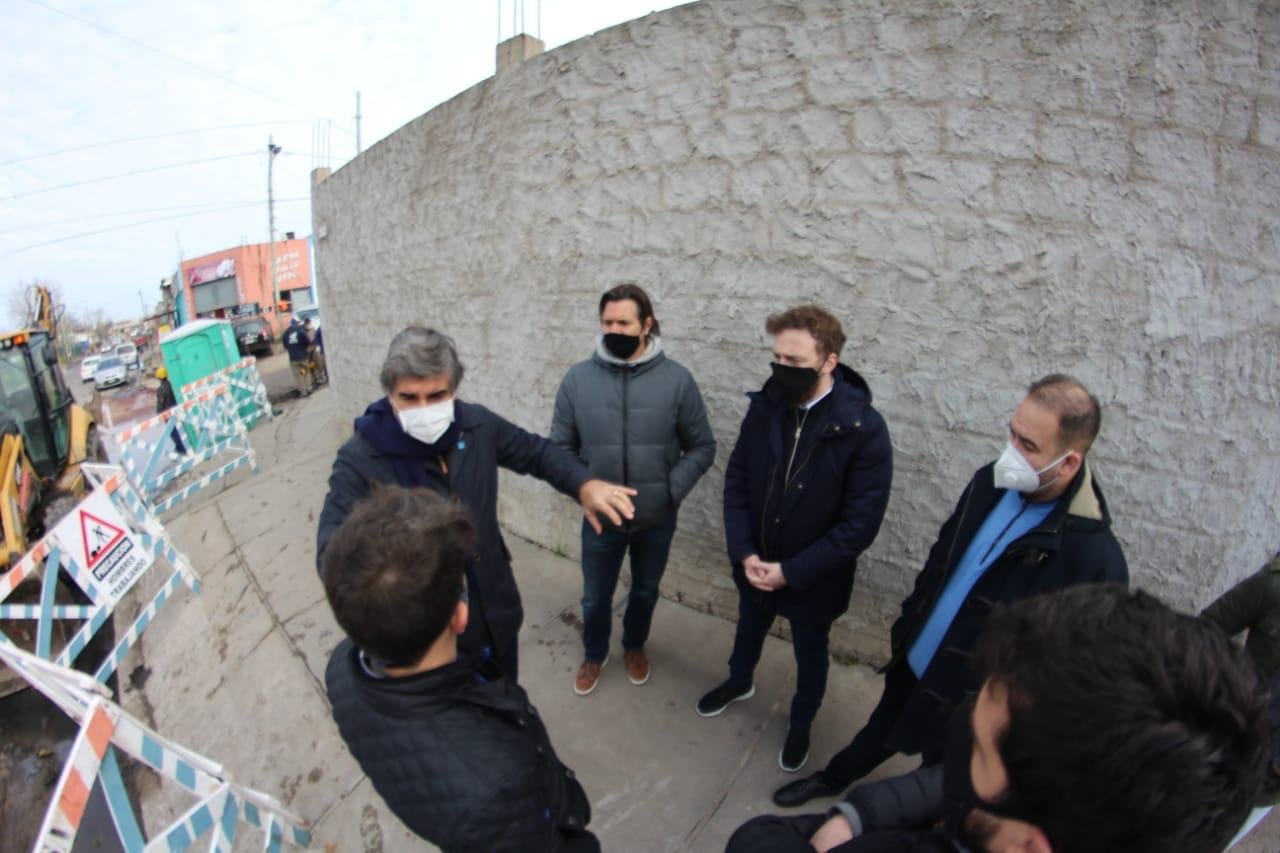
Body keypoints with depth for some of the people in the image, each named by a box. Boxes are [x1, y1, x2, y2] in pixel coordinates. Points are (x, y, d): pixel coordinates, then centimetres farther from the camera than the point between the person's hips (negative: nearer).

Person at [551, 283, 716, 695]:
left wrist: (672, 489, -17)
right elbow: (559, 448, -2)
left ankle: (634, 646, 53)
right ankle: (594, 654, 49)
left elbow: (702, 447, -6)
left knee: (646, 591, 24)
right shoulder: (578, 378, -11)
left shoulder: (676, 379, -13)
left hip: (657, 518, 0)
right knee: (595, 597, 19)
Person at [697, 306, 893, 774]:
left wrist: (791, 571, -21)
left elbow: (861, 523, -21)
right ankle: (739, 682, 61)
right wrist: (744, 552, -15)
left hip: (814, 578, -3)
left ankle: (801, 724, 51)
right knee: (749, 629, 29)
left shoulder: (864, 429, -24)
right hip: (755, 566, 3)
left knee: (810, 655, 22)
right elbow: (736, 481, -4)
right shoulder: (764, 405, -13)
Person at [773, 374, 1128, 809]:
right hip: (914, 662, 6)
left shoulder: (1094, 557, -29)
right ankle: (831, 779, 56)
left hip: (971, 703, -5)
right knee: (882, 728, 30)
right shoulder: (991, 482, -11)